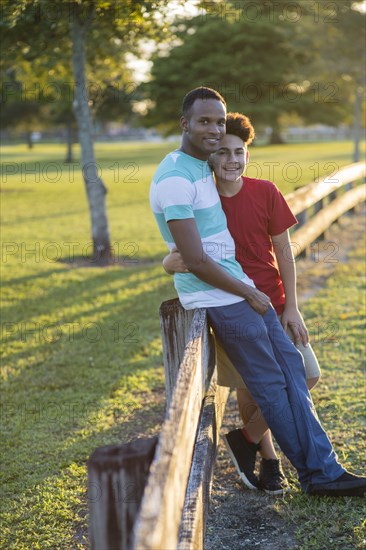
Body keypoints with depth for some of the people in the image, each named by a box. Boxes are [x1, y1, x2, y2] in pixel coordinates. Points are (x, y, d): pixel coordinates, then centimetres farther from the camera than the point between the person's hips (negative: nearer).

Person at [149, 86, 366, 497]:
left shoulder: (201, 166, 13)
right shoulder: (176, 179, -18)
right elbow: (195, 262, -21)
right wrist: (250, 294, -10)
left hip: (239, 286, 9)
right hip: (220, 299, -9)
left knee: (291, 367, 7)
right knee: (271, 385, 0)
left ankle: (323, 471, 13)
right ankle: (316, 471, 16)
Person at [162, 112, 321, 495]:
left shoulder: (265, 193, -7)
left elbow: (284, 252, -2)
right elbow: (170, 260, -4)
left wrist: (291, 308, -6)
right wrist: (173, 262, -30)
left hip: (274, 305, 1)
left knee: (305, 375, -3)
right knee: (248, 387, 7)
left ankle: (247, 438, 17)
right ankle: (269, 459, 30)